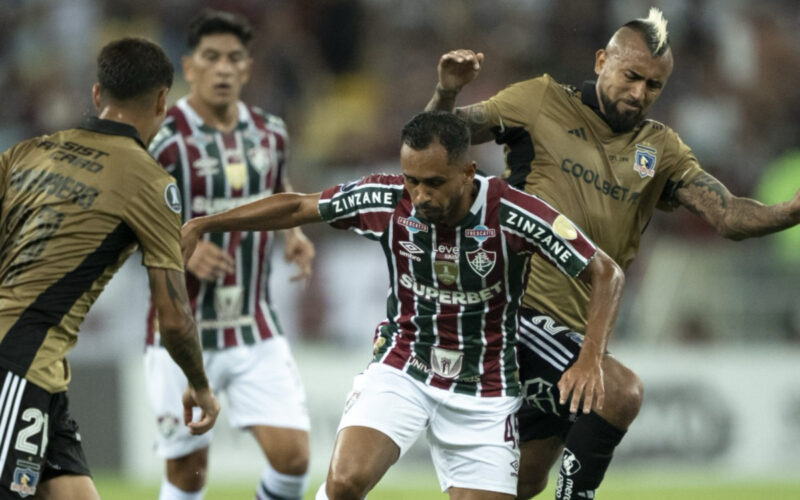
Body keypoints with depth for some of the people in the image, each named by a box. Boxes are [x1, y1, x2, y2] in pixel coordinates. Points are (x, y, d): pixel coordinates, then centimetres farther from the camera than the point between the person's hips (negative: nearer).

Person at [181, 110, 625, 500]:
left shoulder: (513, 214, -21)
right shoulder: (385, 200, -14)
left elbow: (607, 274, -15)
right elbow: (297, 207, 1)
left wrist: (590, 360, -27)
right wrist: (203, 225, -2)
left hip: (484, 390, -1)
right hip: (401, 370, 1)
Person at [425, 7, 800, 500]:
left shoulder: (661, 150, 10)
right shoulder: (541, 103, 0)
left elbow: (729, 216, 1)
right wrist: (446, 94, -22)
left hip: (576, 330, 6)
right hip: (513, 307, -6)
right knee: (620, 389, -26)